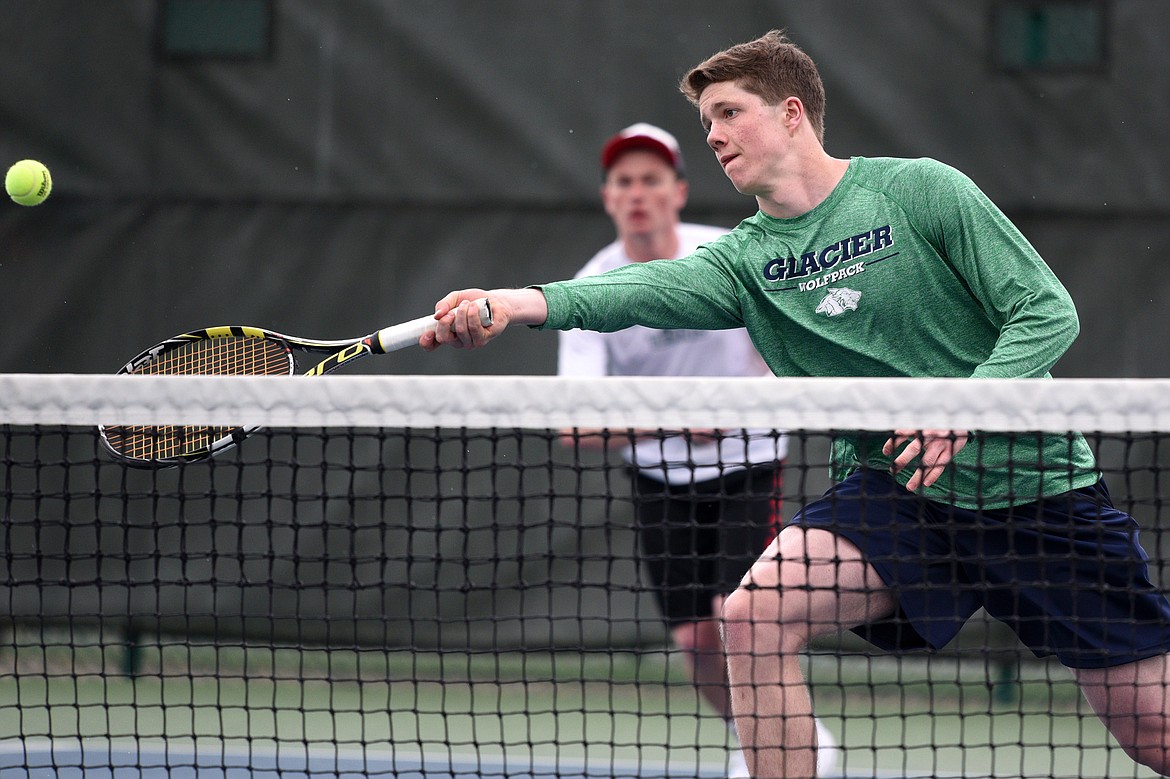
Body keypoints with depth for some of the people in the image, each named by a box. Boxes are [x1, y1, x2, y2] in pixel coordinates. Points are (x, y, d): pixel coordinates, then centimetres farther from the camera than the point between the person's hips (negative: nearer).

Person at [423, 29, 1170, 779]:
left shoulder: (921, 191, -7)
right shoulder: (745, 259, 3)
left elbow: (1047, 311, -9)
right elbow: (652, 287, -18)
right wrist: (519, 303, -38)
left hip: (1037, 485, -3)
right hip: (891, 493, 3)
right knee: (755, 615, -22)